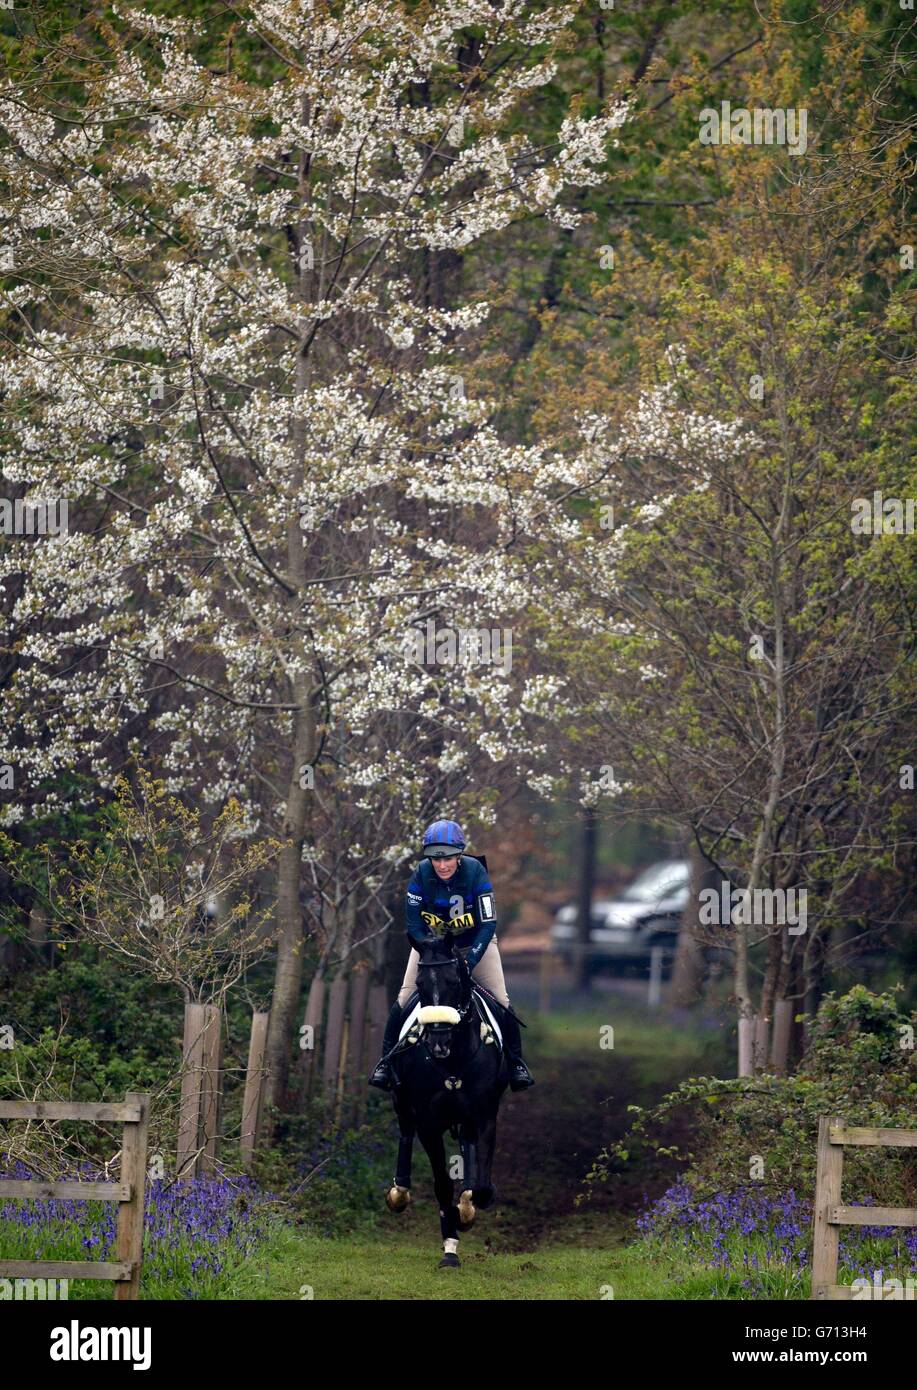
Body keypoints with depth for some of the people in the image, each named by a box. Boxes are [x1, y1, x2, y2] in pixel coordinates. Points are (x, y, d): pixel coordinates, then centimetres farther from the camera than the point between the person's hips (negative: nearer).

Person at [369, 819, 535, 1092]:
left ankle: (515, 1062, 5)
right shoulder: (422, 874, -23)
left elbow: (488, 923, -25)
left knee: (501, 1001, -11)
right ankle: (386, 1061, 2)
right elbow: (413, 923, -16)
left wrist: (469, 961, -33)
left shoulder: (474, 871, -27)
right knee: (404, 999, -11)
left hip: (474, 943, -1)